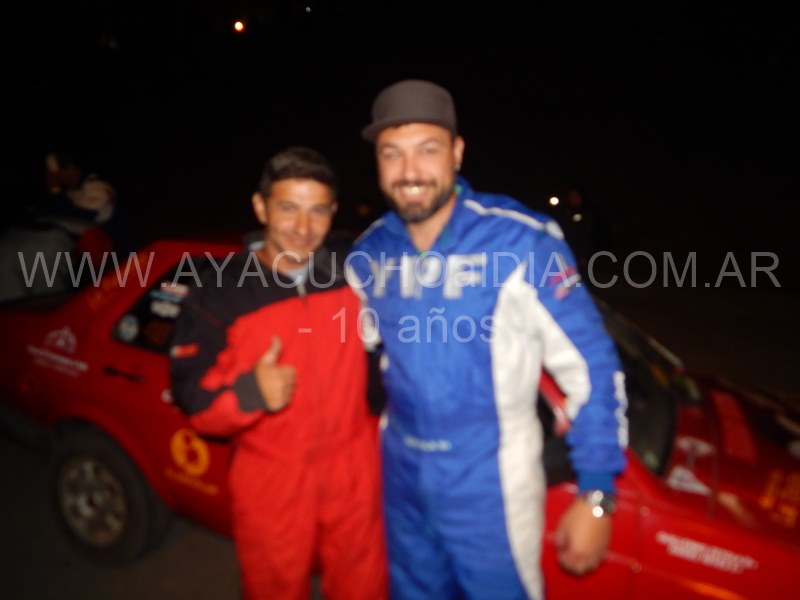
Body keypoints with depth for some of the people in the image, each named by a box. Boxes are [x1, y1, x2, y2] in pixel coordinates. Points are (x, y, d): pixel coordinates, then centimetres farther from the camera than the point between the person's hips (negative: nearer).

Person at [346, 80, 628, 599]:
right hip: (402, 476, 5)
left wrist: (596, 493, -15)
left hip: (491, 484, -4)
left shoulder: (521, 241, -19)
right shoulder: (369, 253, -4)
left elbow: (592, 365, -15)